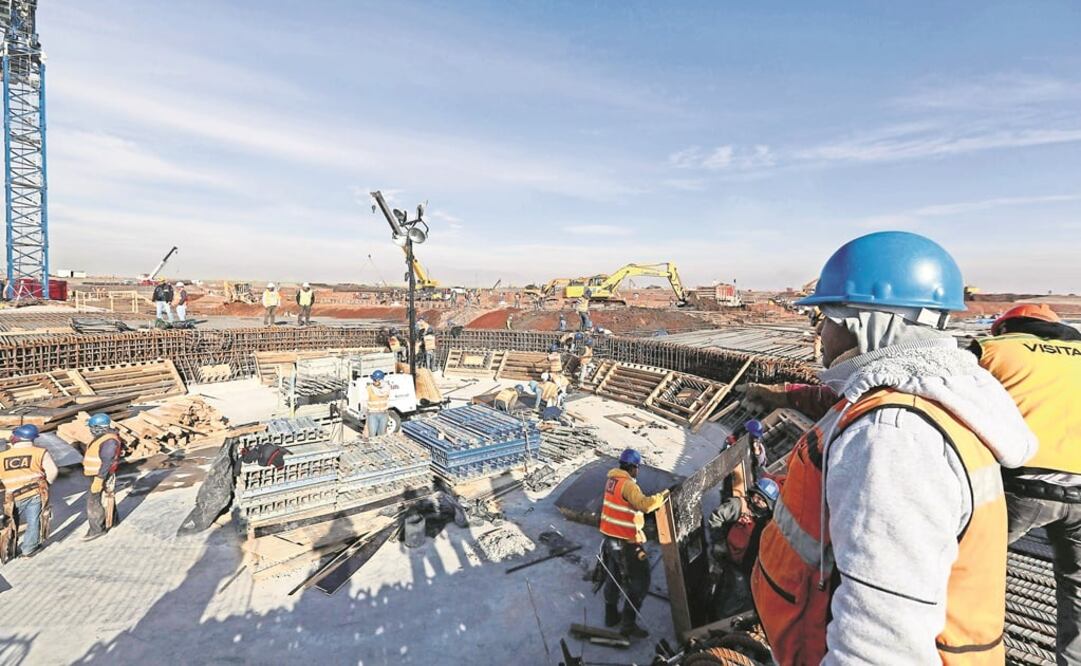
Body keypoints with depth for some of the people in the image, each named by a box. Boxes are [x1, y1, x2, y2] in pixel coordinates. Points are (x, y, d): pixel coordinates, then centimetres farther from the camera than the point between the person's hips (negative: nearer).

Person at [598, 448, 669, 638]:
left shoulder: (612, 480, 4)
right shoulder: (628, 485, -22)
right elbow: (644, 504, -35)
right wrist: (663, 496, -23)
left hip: (610, 538, 9)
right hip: (625, 543, -9)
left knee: (613, 577, 24)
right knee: (639, 583, 4)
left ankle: (611, 615, 37)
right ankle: (628, 624, 8)